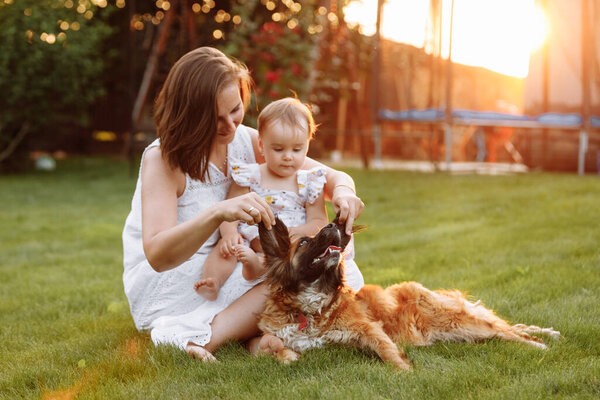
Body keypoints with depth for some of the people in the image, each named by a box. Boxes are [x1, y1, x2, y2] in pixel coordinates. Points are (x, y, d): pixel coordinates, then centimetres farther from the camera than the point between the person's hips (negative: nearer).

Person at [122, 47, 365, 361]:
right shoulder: (163, 159, -18)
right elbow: (156, 255, -31)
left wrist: (342, 190, -24)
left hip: (233, 273, 7)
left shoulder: (248, 142, -2)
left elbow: (330, 176, 2)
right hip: (169, 286, -7)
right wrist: (218, 213, -48)